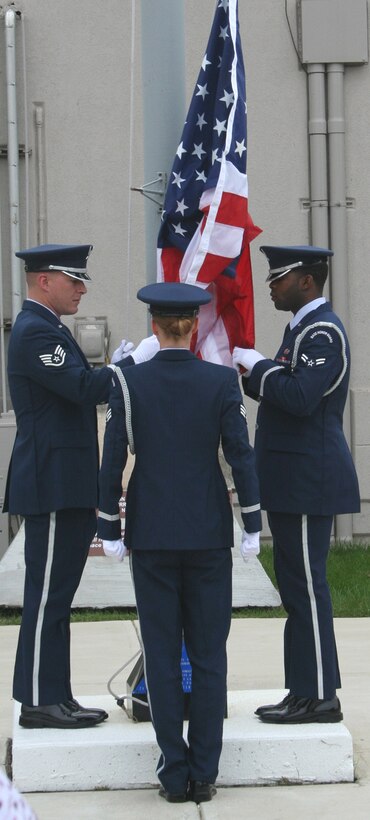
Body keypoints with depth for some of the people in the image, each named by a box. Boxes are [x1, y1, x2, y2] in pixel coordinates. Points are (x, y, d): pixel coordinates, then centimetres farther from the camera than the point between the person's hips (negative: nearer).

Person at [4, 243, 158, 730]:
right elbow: (85, 389, -23)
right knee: (47, 594, -6)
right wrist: (136, 361, -16)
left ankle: (54, 696, 17)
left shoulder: (45, 329, 19)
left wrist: (116, 370, 6)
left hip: (65, 486, 11)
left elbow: (78, 393, 19)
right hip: (53, 487, -11)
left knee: (55, 594, 12)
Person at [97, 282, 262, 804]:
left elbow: (113, 460, -4)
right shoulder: (221, 381, -5)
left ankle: (175, 772, 7)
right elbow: (240, 455, -6)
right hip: (209, 535, 0)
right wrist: (252, 525, 2)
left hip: (151, 535, 0)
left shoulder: (129, 382, -5)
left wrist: (109, 529, 5)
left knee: (162, 655, 6)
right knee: (208, 654, 7)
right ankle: (204, 772, 8)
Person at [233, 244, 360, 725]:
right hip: (295, 483, 11)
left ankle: (319, 697, 0)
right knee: (299, 587, 13)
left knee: (306, 588, -6)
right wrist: (249, 374, 7)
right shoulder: (304, 328, 18)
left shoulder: (322, 331, -15)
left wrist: (258, 366, -14)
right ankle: (307, 691, 19)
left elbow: (301, 397, -27)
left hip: (309, 483, -11)